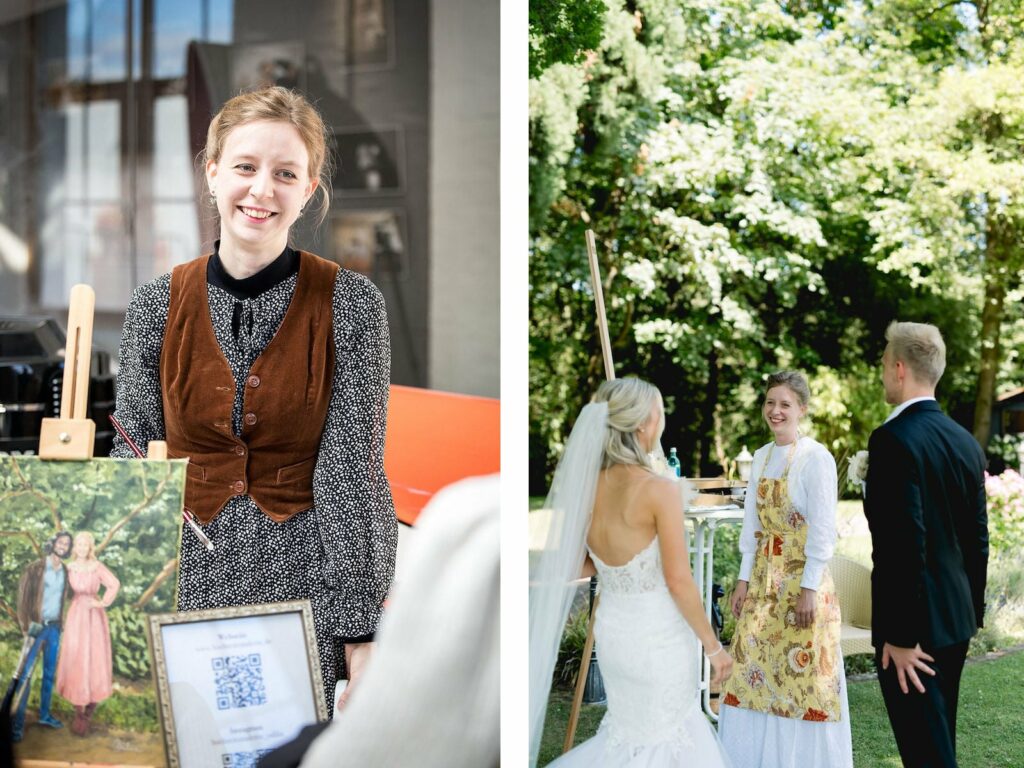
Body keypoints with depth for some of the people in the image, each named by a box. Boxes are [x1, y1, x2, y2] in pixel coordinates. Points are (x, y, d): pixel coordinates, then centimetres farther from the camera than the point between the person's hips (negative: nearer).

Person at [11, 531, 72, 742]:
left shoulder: (65, 571, 8)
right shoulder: (36, 568, -7)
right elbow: (23, 596, -8)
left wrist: (61, 623, 8)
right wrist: (28, 624, -13)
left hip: (54, 627, 5)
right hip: (37, 626, -5)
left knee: (50, 673, 10)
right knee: (26, 674, -7)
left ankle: (44, 714, 21)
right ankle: (17, 723, -8)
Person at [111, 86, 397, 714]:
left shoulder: (350, 304, -6)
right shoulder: (157, 307, 1)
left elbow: (353, 472, -9)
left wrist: (364, 639, -14)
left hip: (308, 588, -2)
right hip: (187, 587, 2)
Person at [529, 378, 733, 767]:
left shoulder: (585, 485, -4)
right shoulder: (660, 490, -20)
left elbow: (573, 565, 3)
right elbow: (679, 582, -17)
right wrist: (713, 645, -7)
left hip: (611, 629, 6)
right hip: (659, 635, -6)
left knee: (629, 728, 25)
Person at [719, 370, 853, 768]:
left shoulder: (816, 458, -12)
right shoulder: (761, 457, 9)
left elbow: (823, 529, -14)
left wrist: (809, 589, -16)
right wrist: (744, 579, 9)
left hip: (802, 576, -7)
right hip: (765, 576, 7)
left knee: (800, 674, -1)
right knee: (755, 666, 9)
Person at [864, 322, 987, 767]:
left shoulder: (894, 439, -18)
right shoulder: (965, 441, 7)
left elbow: (904, 544, -23)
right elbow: (978, 538, 12)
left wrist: (900, 635, -19)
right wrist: (972, 611, 20)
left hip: (916, 619, -8)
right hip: (957, 616, 8)